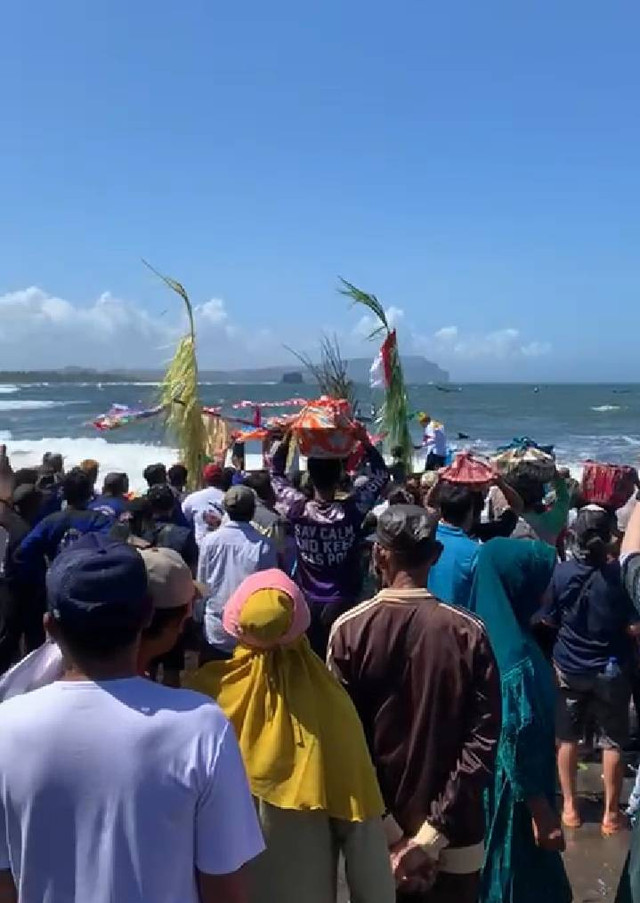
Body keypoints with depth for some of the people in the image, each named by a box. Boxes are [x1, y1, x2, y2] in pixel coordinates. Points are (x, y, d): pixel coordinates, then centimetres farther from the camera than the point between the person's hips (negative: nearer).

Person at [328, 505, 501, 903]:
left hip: (375, 833, 1)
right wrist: (433, 834, -13)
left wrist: (386, 829, -9)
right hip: (452, 840, 0)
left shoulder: (350, 629, -12)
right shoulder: (470, 632, -11)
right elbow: (483, 740, -15)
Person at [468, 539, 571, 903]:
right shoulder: (515, 655, -29)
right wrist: (542, 813, -15)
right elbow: (521, 743, -24)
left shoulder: (491, 633, -1)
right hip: (513, 794, -8)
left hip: (494, 784, 8)